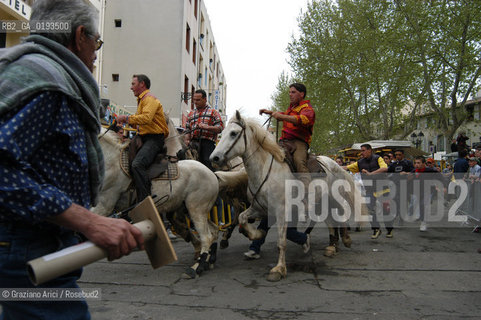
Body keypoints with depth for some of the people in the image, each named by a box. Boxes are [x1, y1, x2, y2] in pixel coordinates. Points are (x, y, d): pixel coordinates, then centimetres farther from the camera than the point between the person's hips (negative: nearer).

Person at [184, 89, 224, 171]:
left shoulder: (213, 112, 11)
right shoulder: (191, 114, 24)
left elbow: (220, 127, -1)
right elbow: (188, 130, 22)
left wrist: (207, 127, -15)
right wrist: (187, 140, 2)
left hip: (207, 142, -4)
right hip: (194, 143, 4)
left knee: (208, 162, -19)